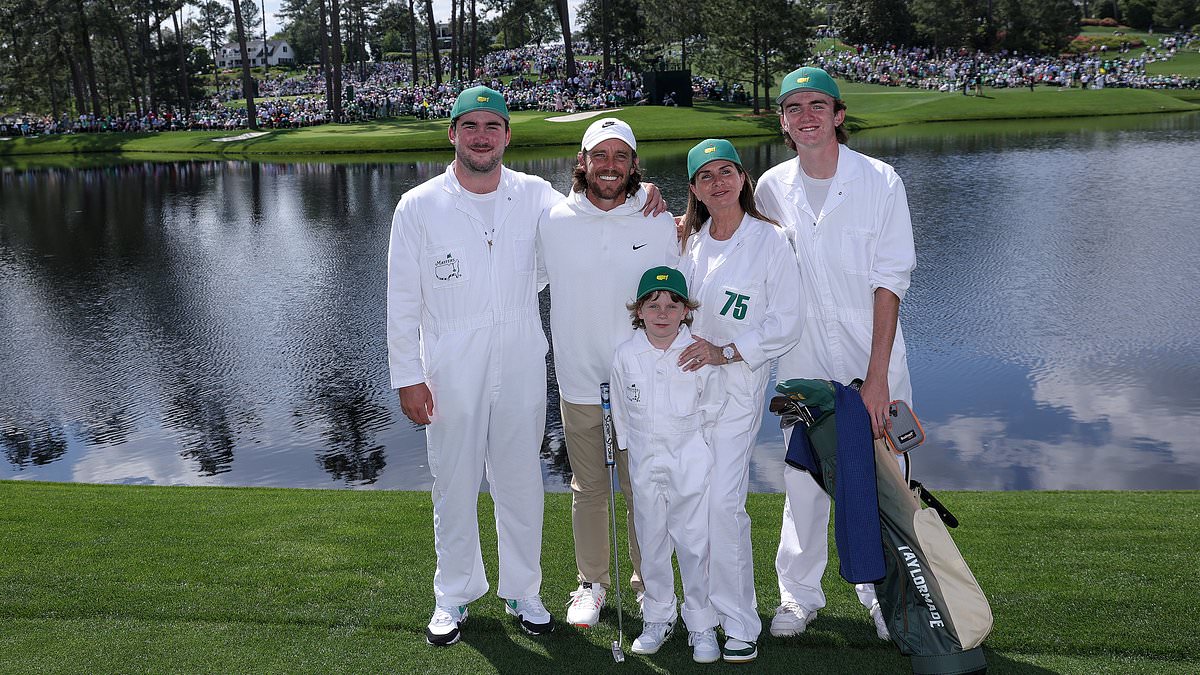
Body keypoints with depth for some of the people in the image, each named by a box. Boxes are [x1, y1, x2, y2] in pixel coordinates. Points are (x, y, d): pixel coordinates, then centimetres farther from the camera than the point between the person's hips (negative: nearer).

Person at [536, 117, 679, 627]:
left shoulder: (659, 223, -3)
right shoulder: (554, 222, -3)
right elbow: (528, 283, 14)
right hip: (579, 382, 1)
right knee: (588, 489, 13)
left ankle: (648, 583, 28)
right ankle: (591, 583, 30)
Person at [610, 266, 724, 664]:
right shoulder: (625, 355, -3)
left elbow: (713, 407, 2)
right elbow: (621, 412, 8)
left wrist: (692, 445, 3)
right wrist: (633, 449, 8)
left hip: (691, 463, -2)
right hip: (645, 465, 2)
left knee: (694, 544, 0)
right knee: (652, 544, 12)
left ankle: (702, 625, 14)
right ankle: (658, 618, 28)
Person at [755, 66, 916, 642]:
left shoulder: (881, 181, -7)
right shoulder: (771, 188, 1)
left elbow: (890, 281, -10)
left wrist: (877, 374, -16)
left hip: (873, 358, -2)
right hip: (803, 362, 2)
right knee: (802, 477, 6)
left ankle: (881, 593, 25)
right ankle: (799, 593, 24)